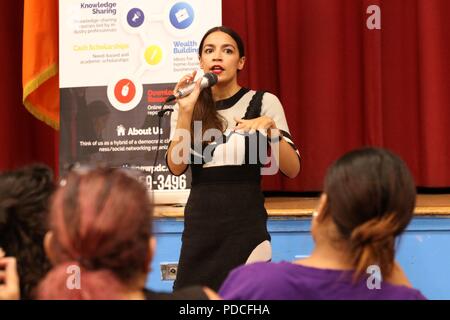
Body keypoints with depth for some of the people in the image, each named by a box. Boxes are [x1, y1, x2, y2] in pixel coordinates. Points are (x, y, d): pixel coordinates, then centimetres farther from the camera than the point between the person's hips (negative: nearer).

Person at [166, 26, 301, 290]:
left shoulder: (263, 102, -2)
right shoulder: (187, 108, 6)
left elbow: (292, 169, -8)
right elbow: (176, 167, -7)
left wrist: (271, 128, -24)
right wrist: (186, 112, -15)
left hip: (246, 224, -2)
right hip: (199, 224, 3)